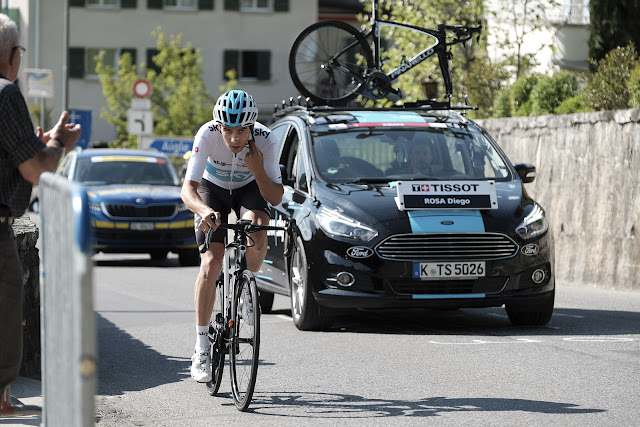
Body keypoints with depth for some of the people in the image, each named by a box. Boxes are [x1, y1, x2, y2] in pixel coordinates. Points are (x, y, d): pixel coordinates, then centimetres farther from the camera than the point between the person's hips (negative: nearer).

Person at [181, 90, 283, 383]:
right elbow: (188, 189, -38)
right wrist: (205, 211, -57)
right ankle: (201, 347, -10)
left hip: (251, 188, 1)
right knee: (211, 264, -17)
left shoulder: (265, 141, -30)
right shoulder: (207, 135, -33)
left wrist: (258, 170, -41)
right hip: (212, 188, 0)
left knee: (257, 237, -32)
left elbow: (276, 198, -25)